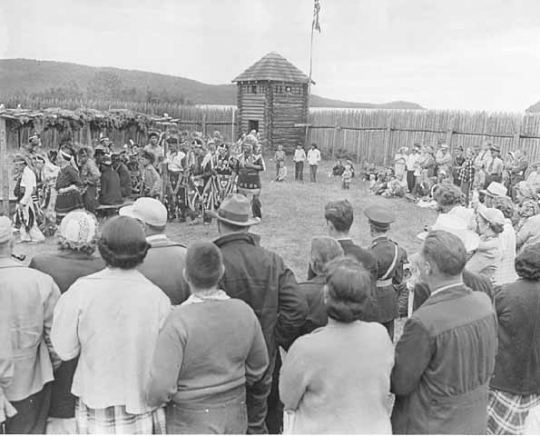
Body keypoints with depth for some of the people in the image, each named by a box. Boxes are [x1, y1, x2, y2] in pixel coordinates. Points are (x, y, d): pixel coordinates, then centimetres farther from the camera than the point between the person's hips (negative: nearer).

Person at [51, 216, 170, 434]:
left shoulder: (81, 290, -16)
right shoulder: (157, 297, -17)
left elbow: (65, 351, -8)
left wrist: (65, 304, 2)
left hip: (95, 398, 1)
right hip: (142, 405, -1)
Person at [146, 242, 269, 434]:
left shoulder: (178, 321, -27)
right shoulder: (243, 311, -11)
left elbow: (160, 386, -28)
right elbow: (257, 366, 1)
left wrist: (152, 400, -5)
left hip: (191, 421, -4)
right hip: (234, 414, 5)